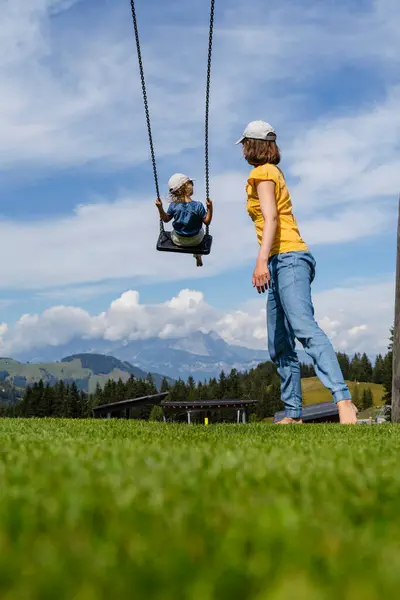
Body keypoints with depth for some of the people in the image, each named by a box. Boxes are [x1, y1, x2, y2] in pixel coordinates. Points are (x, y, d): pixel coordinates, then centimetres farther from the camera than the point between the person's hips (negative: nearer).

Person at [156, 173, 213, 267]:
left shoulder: (173, 206, -20)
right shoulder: (198, 206, -27)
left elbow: (166, 219, -4)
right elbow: (207, 222, -18)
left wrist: (160, 208, -6)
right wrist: (210, 208, -22)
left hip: (178, 241, 1)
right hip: (196, 240, -1)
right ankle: (198, 257, 48)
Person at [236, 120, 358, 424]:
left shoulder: (262, 173, 0)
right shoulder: (274, 173, 26)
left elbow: (271, 218, -14)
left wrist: (262, 260, -27)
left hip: (287, 258, -10)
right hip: (283, 264, 10)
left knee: (304, 328, -28)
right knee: (280, 348, 6)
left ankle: (343, 400, -41)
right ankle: (293, 415, 5)